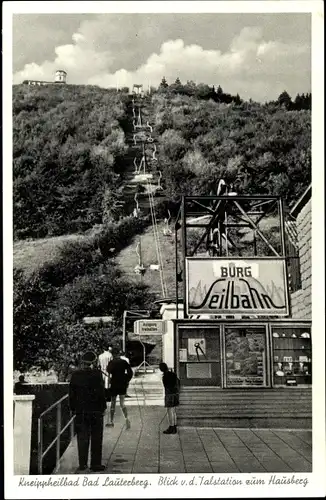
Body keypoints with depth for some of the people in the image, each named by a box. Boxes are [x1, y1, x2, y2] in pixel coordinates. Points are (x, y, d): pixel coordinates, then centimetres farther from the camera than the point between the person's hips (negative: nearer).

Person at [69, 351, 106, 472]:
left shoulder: (75, 375, 1)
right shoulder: (96, 374, -10)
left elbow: (72, 394, 5)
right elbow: (101, 392, -10)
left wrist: (73, 408, 13)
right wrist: (103, 407, 0)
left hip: (80, 411, 3)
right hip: (95, 411, -3)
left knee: (82, 438, 9)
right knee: (96, 439, 6)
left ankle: (82, 464, 9)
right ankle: (95, 464, 8)